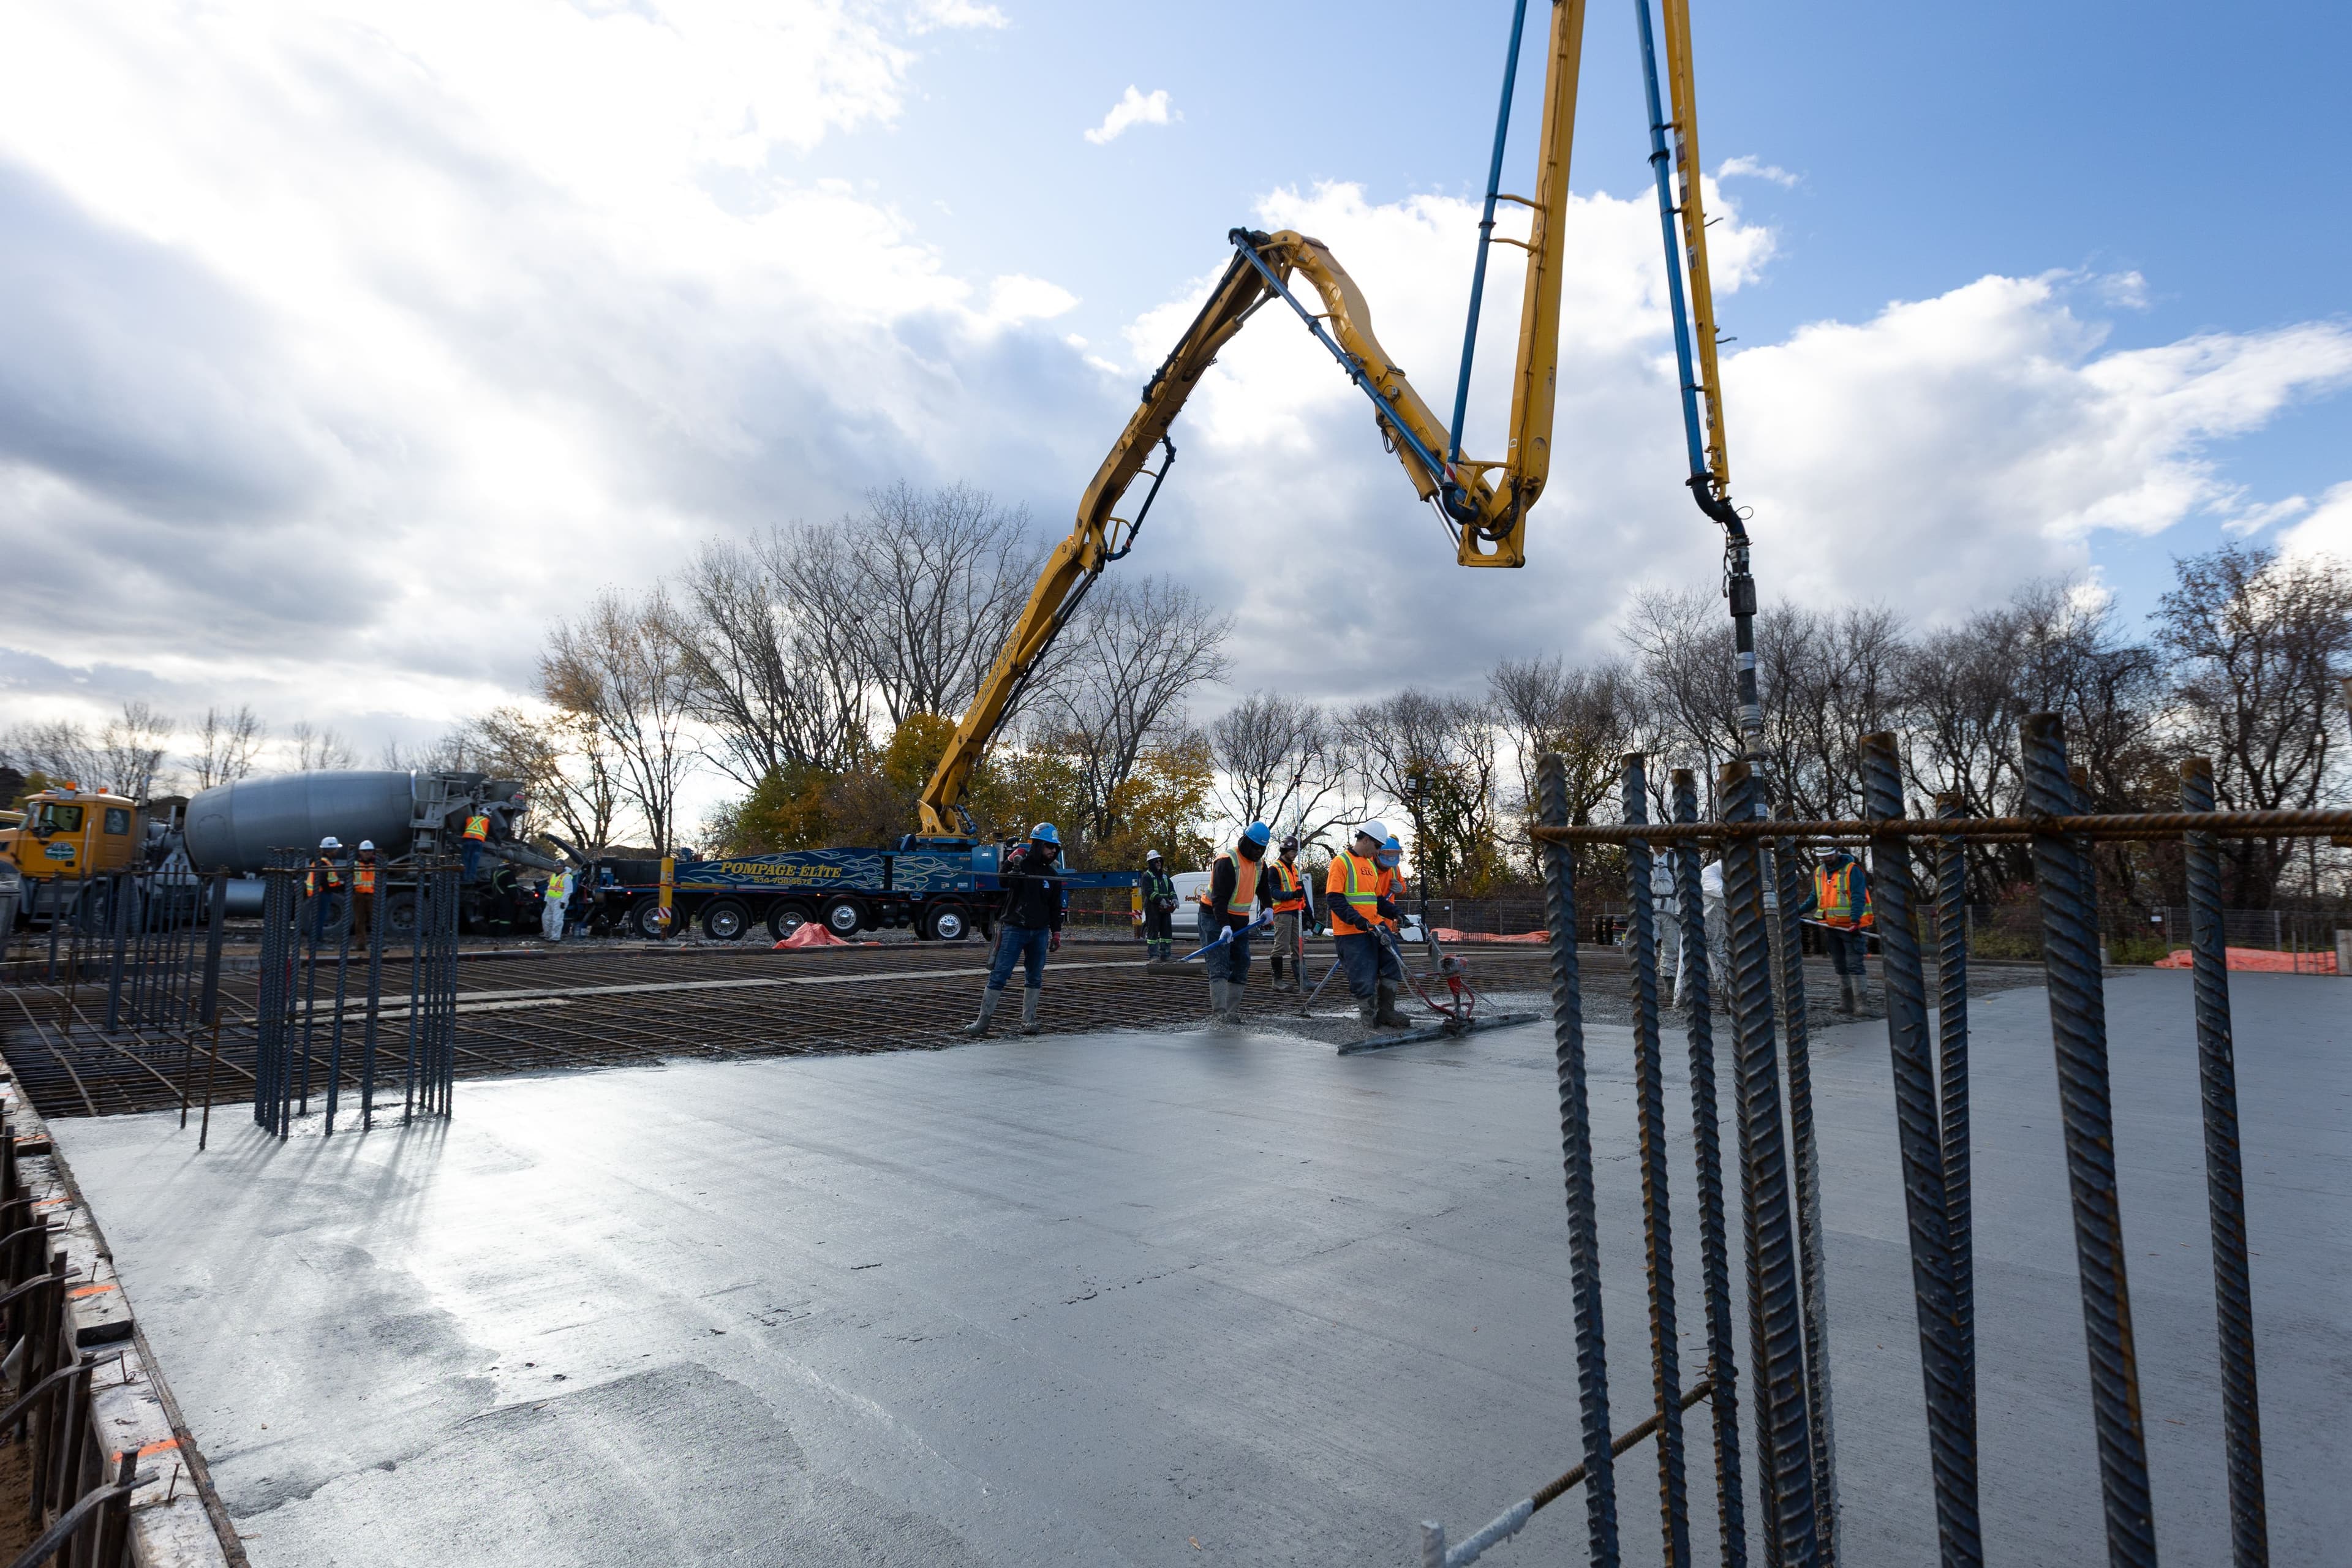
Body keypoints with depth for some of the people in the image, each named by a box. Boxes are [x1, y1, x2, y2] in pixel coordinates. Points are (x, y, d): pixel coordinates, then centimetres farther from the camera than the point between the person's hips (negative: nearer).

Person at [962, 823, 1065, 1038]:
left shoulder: (1051, 875, 11)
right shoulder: (1020, 864, -4)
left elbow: (1055, 908, 17)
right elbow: (1003, 881, -24)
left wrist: (1056, 933, 12)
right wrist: (1011, 863, -38)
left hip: (1040, 932, 5)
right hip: (1015, 929, -5)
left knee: (1035, 978, 8)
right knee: (999, 975, -7)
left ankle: (1028, 1021, 18)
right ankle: (983, 1021, -3)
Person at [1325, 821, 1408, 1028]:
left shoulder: (1371, 865, 19)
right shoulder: (1342, 862, -7)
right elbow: (1334, 899, -14)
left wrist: (1395, 912, 8)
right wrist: (1355, 918, -25)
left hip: (1375, 928, 8)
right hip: (1351, 932, -8)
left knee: (1394, 965, 4)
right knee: (1364, 978, -5)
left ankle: (1385, 1012, 15)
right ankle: (1370, 1019, 10)